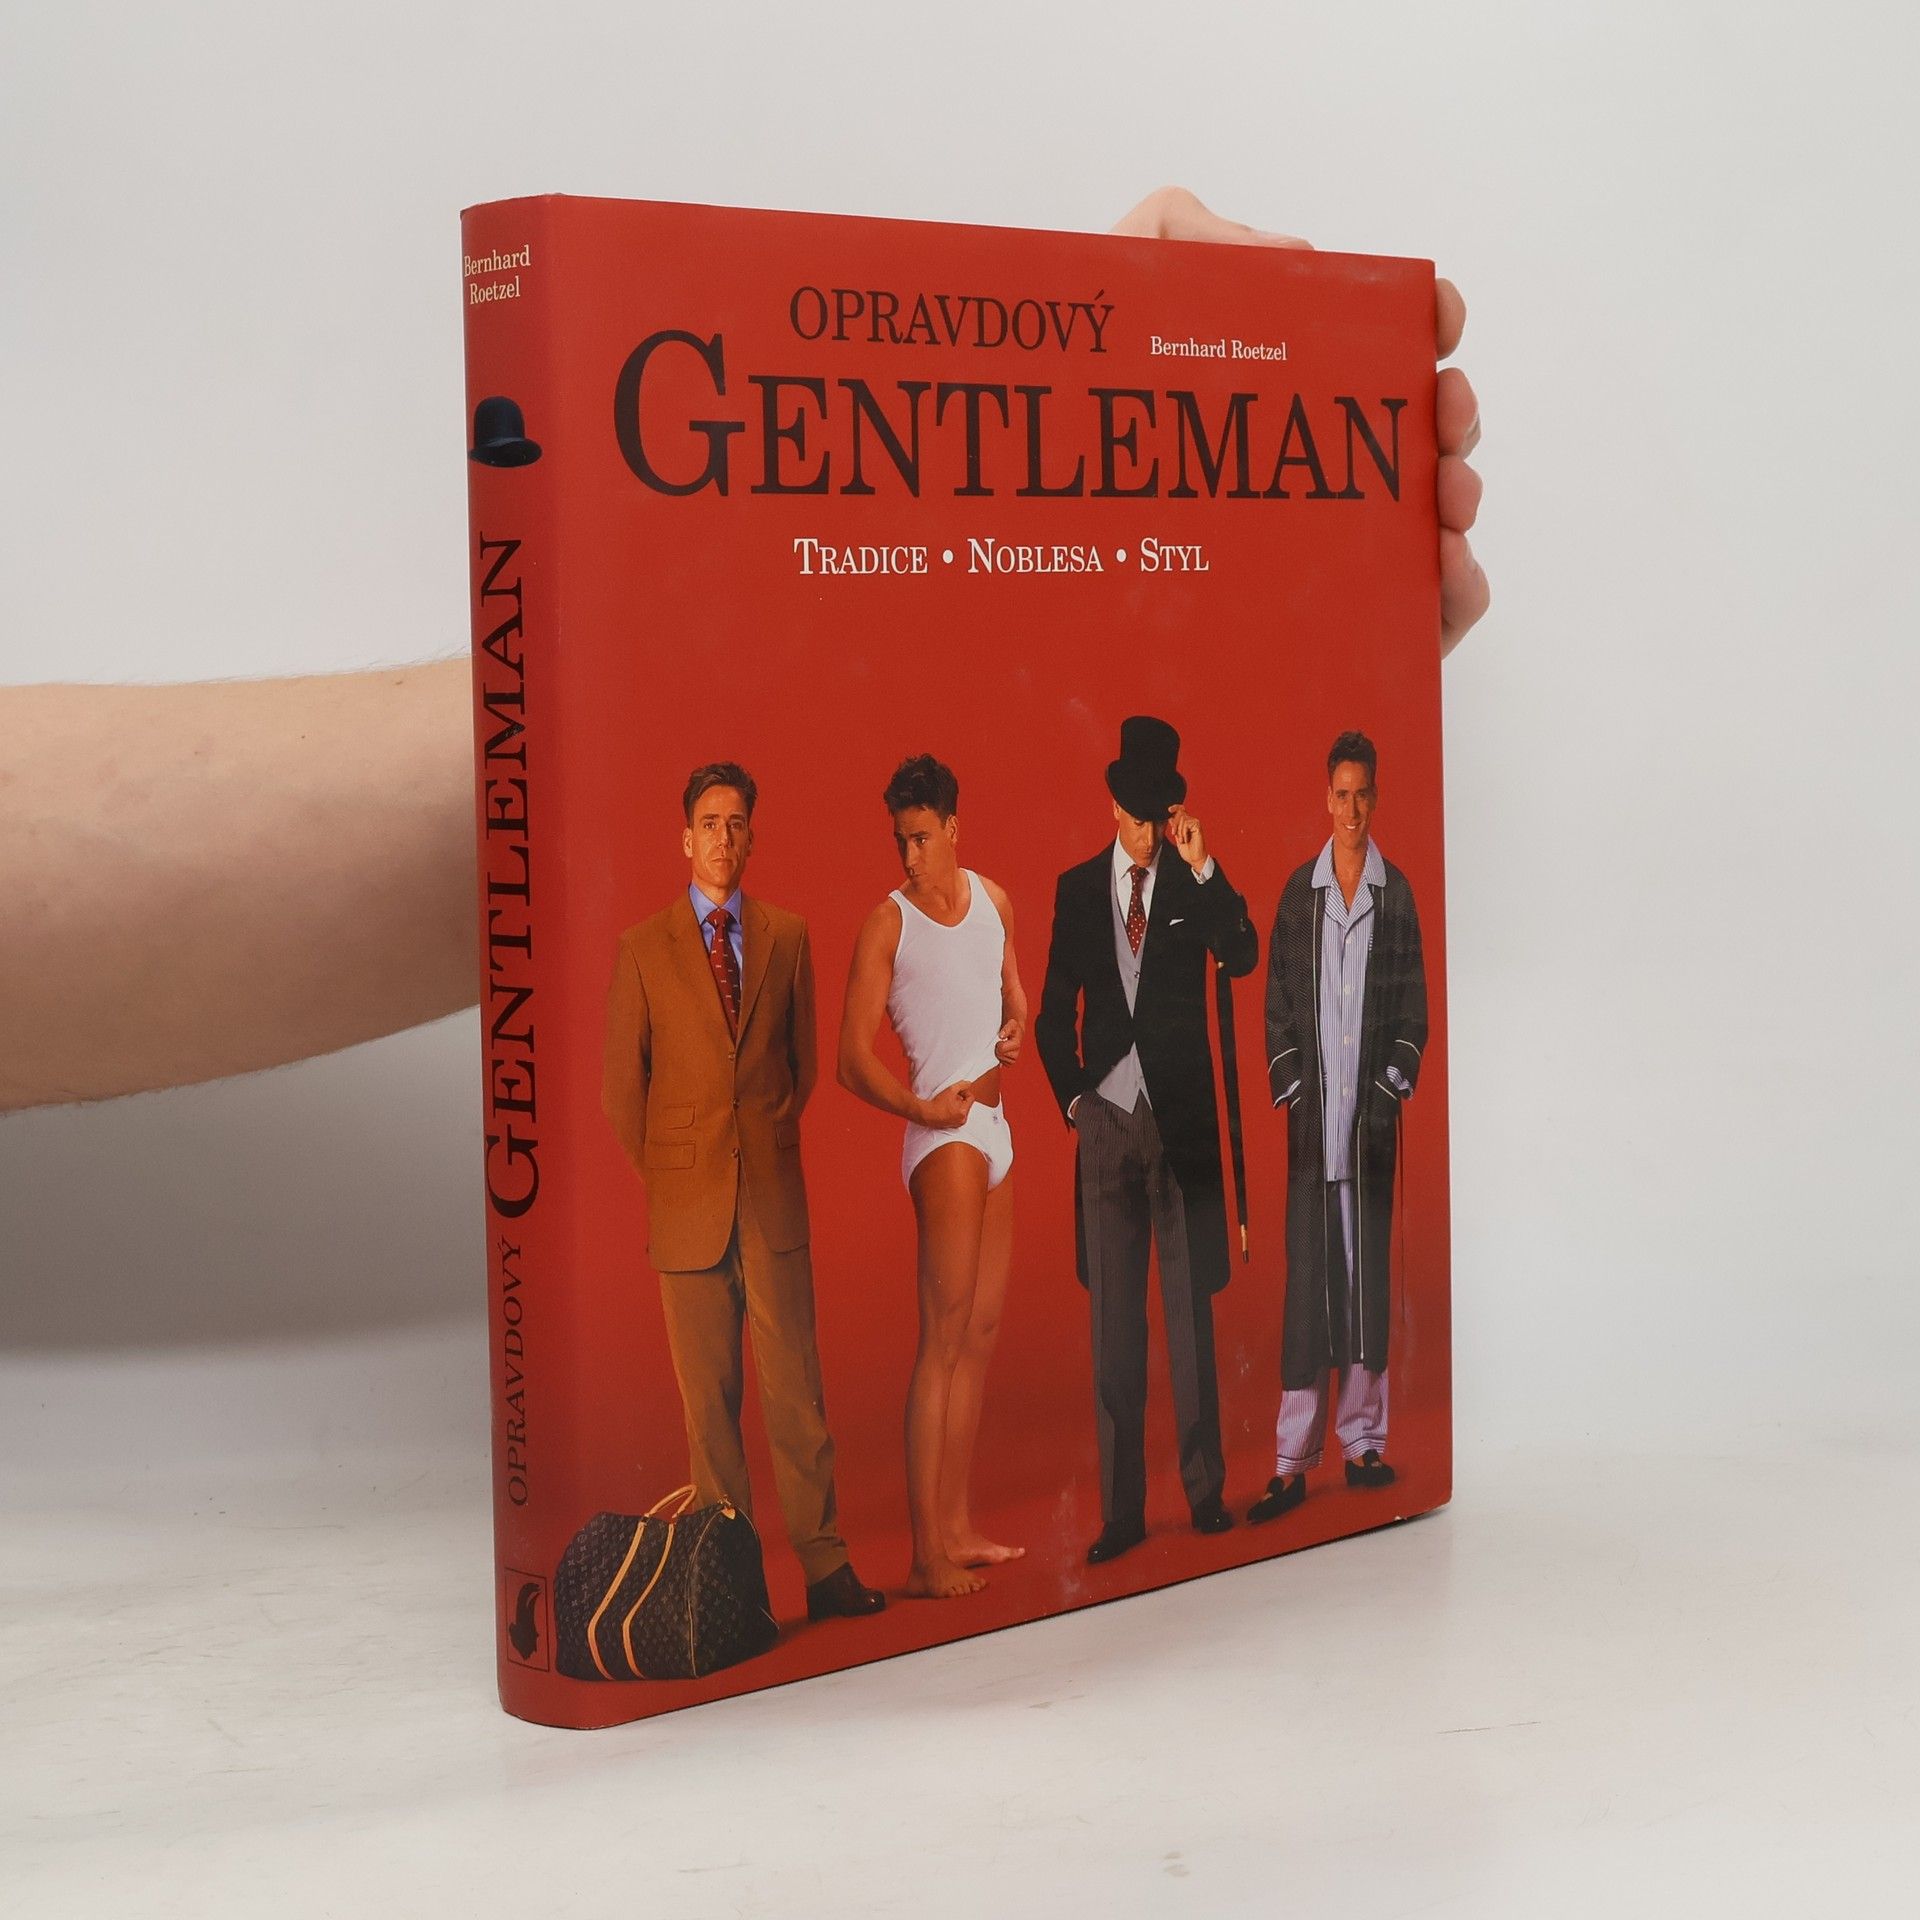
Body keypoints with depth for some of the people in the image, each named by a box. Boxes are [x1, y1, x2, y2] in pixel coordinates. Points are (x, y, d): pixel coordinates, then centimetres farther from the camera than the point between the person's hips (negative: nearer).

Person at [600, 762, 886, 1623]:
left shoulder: (787, 935, 8)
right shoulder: (642, 948, 3)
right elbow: (623, 1083, 8)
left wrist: (772, 1139, 12)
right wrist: (662, 1177, 9)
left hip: (773, 1195, 1)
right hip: (687, 1200, -1)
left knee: (795, 1388, 0)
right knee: (706, 1397, 2)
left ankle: (823, 1562, 5)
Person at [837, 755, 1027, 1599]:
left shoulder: (993, 898, 12)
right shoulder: (887, 924, -8)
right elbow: (852, 1059, -10)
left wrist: (1016, 1028, 5)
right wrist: (921, 1106, -24)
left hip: (994, 1129, 8)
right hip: (944, 1136, -8)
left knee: (980, 1336, 11)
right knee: (944, 1337, -13)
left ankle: (958, 1529, 19)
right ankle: (927, 1557, -13)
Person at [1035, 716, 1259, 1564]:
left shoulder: (1195, 884, 4)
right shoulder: (1078, 889, 9)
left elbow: (1243, 959, -13)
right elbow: (1055, 1009, 12)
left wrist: (1203, 870, -19)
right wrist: (1071, 1094, 2)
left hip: (1182, 1118, -1)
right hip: (1105, 1120, 2)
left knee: (1190, 1309, 3)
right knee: (1113, 1317, 3)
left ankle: (1205, 1489, 11)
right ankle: (1120, 1508, 7)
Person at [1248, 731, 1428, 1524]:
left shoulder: (1397, 893, 5)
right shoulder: (1298, 891, 6)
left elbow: (1414, 1005, 5)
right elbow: (1276, 1002, 6)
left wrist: (1393, 1088, -4)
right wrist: (1289, 1087, -2)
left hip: (1371, 1113, 0)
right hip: (1311, 1113, 0)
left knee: (1369, 1268, 4)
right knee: (1306, 1275, -2)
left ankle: (1362, 1439, 13)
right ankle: (1293, 1460, -1)